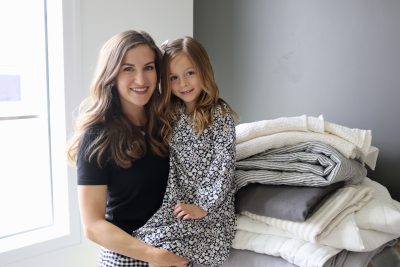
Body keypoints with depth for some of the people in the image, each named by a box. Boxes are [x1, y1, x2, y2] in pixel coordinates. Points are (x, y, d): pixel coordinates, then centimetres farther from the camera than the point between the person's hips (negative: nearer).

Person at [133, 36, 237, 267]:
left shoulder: (221, 114, -6)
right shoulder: (169, 114, 9)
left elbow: (223, 165, -10)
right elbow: (168, 163, 6)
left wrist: (203, 207, -13)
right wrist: (175, 201, -4)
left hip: (212, 207, -4)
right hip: (178, 202, 4)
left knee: (164, 248, -21)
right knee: (145, 242, -17)